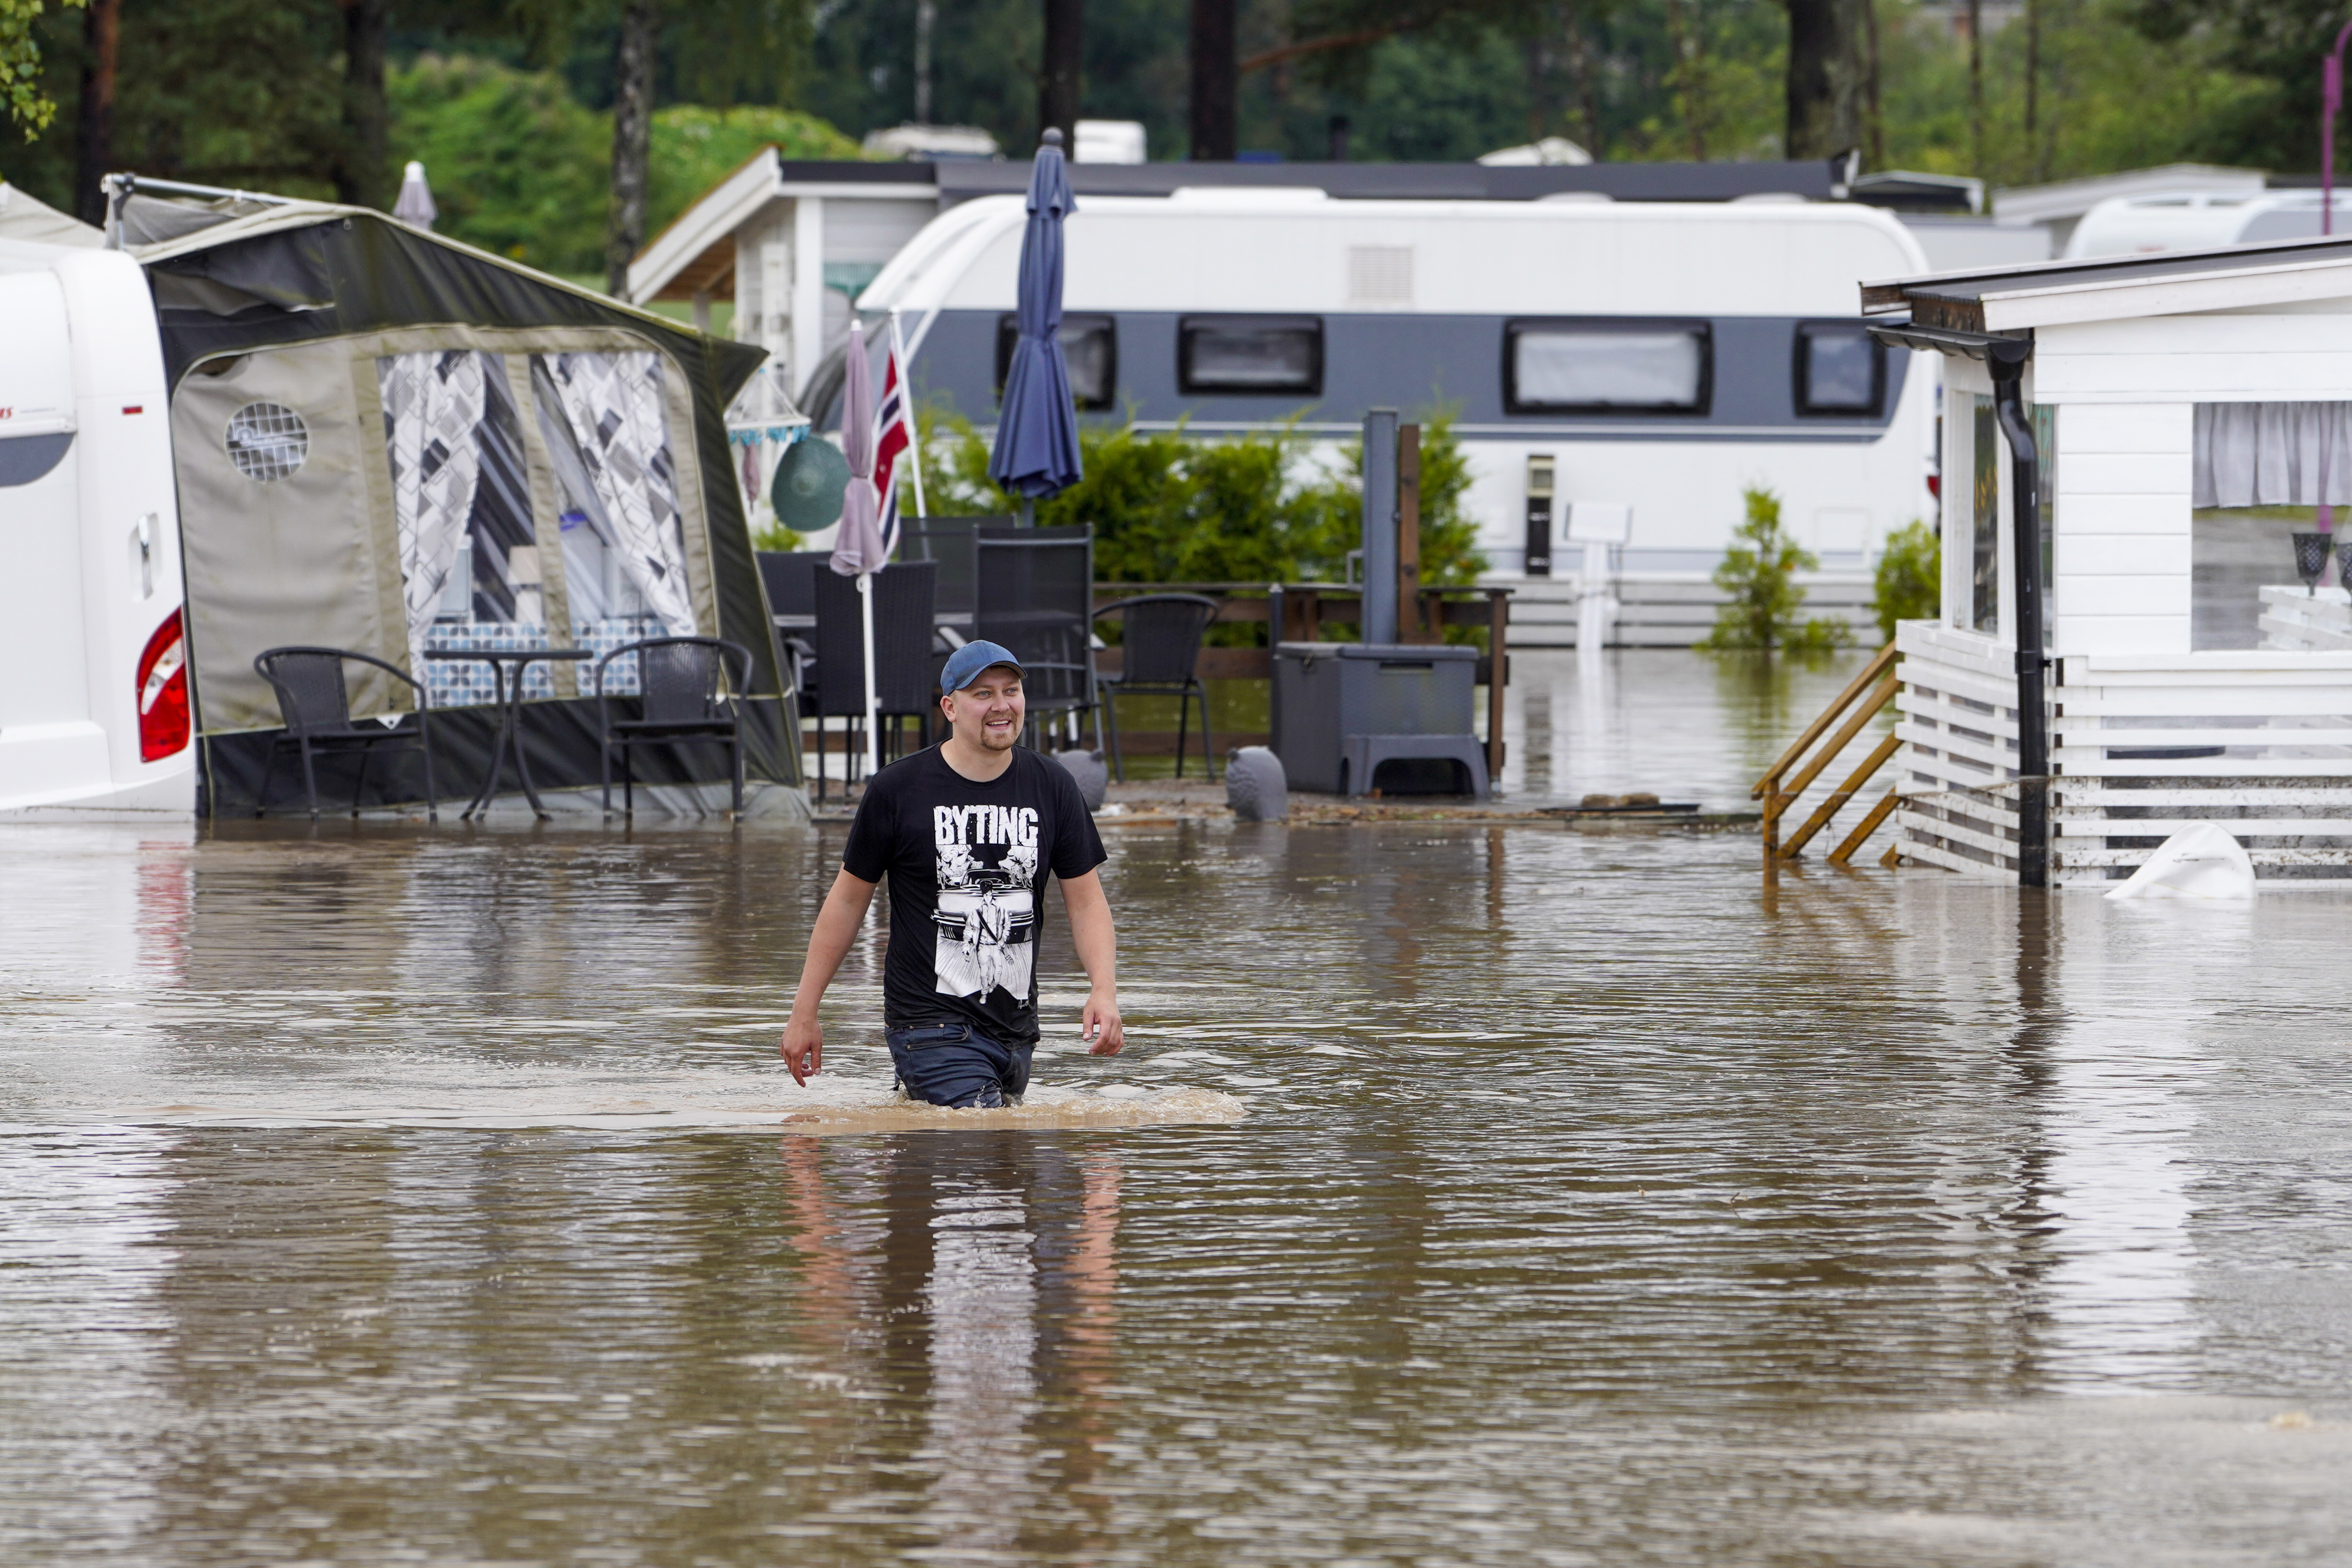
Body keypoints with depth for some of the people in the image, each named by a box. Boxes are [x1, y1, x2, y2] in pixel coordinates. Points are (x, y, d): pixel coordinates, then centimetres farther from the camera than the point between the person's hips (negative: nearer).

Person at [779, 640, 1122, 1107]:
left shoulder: (1053, 788, 5)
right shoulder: (897, 790, -4)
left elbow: (1086, 901, 7)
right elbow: (849, 899, 4)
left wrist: (1104, 991, -11)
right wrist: (804, 1013, 5)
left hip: (1016, 1029, 5)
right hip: (930, 1026, -5)